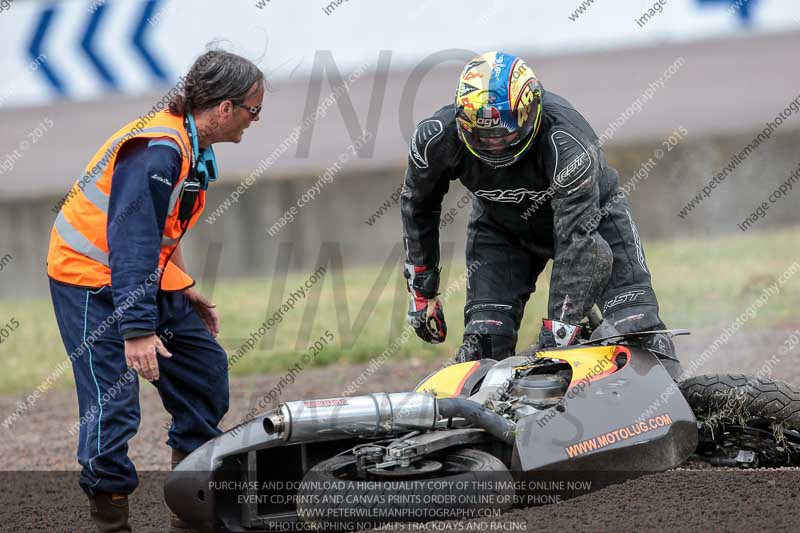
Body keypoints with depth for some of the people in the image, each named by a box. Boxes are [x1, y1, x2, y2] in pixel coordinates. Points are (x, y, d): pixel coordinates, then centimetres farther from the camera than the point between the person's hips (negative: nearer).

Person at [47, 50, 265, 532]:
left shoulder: (190, 146, 6)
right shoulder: (157, 149, -26)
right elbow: (131, 240, -32)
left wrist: (186, 291, 20)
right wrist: (136, 328, -36)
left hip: (147, 280, 10)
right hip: (93, 282, -10)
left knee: (206, 370, 11)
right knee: (113, 404, -15)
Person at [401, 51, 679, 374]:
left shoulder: (567, 143, -40)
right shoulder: (437, 138, -27)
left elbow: (576, 239, -39)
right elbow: (418, 204, -6)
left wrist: (557, 331, -42)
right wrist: (421, 289, -2)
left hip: (587, 210, -3)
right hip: (500, 224, 3)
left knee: (636, 326, -19)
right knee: (482, 345, -13)